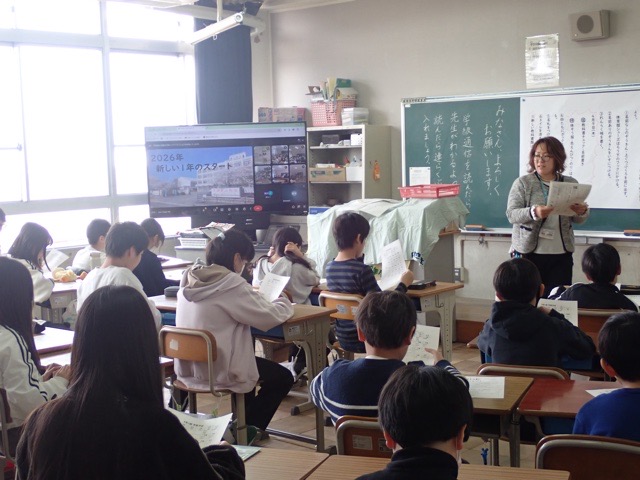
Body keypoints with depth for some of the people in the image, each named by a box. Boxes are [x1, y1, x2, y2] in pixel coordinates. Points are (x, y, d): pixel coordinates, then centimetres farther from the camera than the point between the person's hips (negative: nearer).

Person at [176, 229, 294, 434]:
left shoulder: (190, 281, 3)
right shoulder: (231, 284, -19)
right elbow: (270, 316, -15)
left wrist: (251, 294, 14)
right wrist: (284, 303, 5)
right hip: (218, 371, -8)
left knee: (250, 360, 34)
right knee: (283, 377, 12)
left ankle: (243, 423, 42)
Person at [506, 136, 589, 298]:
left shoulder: (570, 184, 9)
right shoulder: (522, 183, 1)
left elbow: (577, 220, 12)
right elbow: (511, 214, -9)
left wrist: (582, 212, -12)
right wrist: (533, 212, -28)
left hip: (561, 255, 3)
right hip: (528, 252, -2)